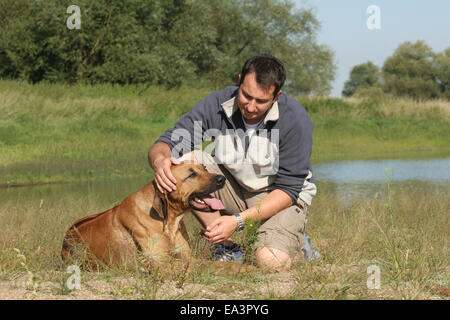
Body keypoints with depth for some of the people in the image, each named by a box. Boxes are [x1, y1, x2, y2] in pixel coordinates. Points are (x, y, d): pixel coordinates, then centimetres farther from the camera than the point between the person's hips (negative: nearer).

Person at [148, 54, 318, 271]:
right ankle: (226, 249, -11)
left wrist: (238, 220, -31)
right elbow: (166, 144, -16)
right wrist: (159, 160, -42)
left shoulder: (296, 120, -23)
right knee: (185, 160, -23)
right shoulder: (218, 104, -16)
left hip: (283, 197, -4)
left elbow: (289, 189, -21)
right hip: (233, 187, 4)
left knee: (272, 261, -32)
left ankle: (296, 242, 8)